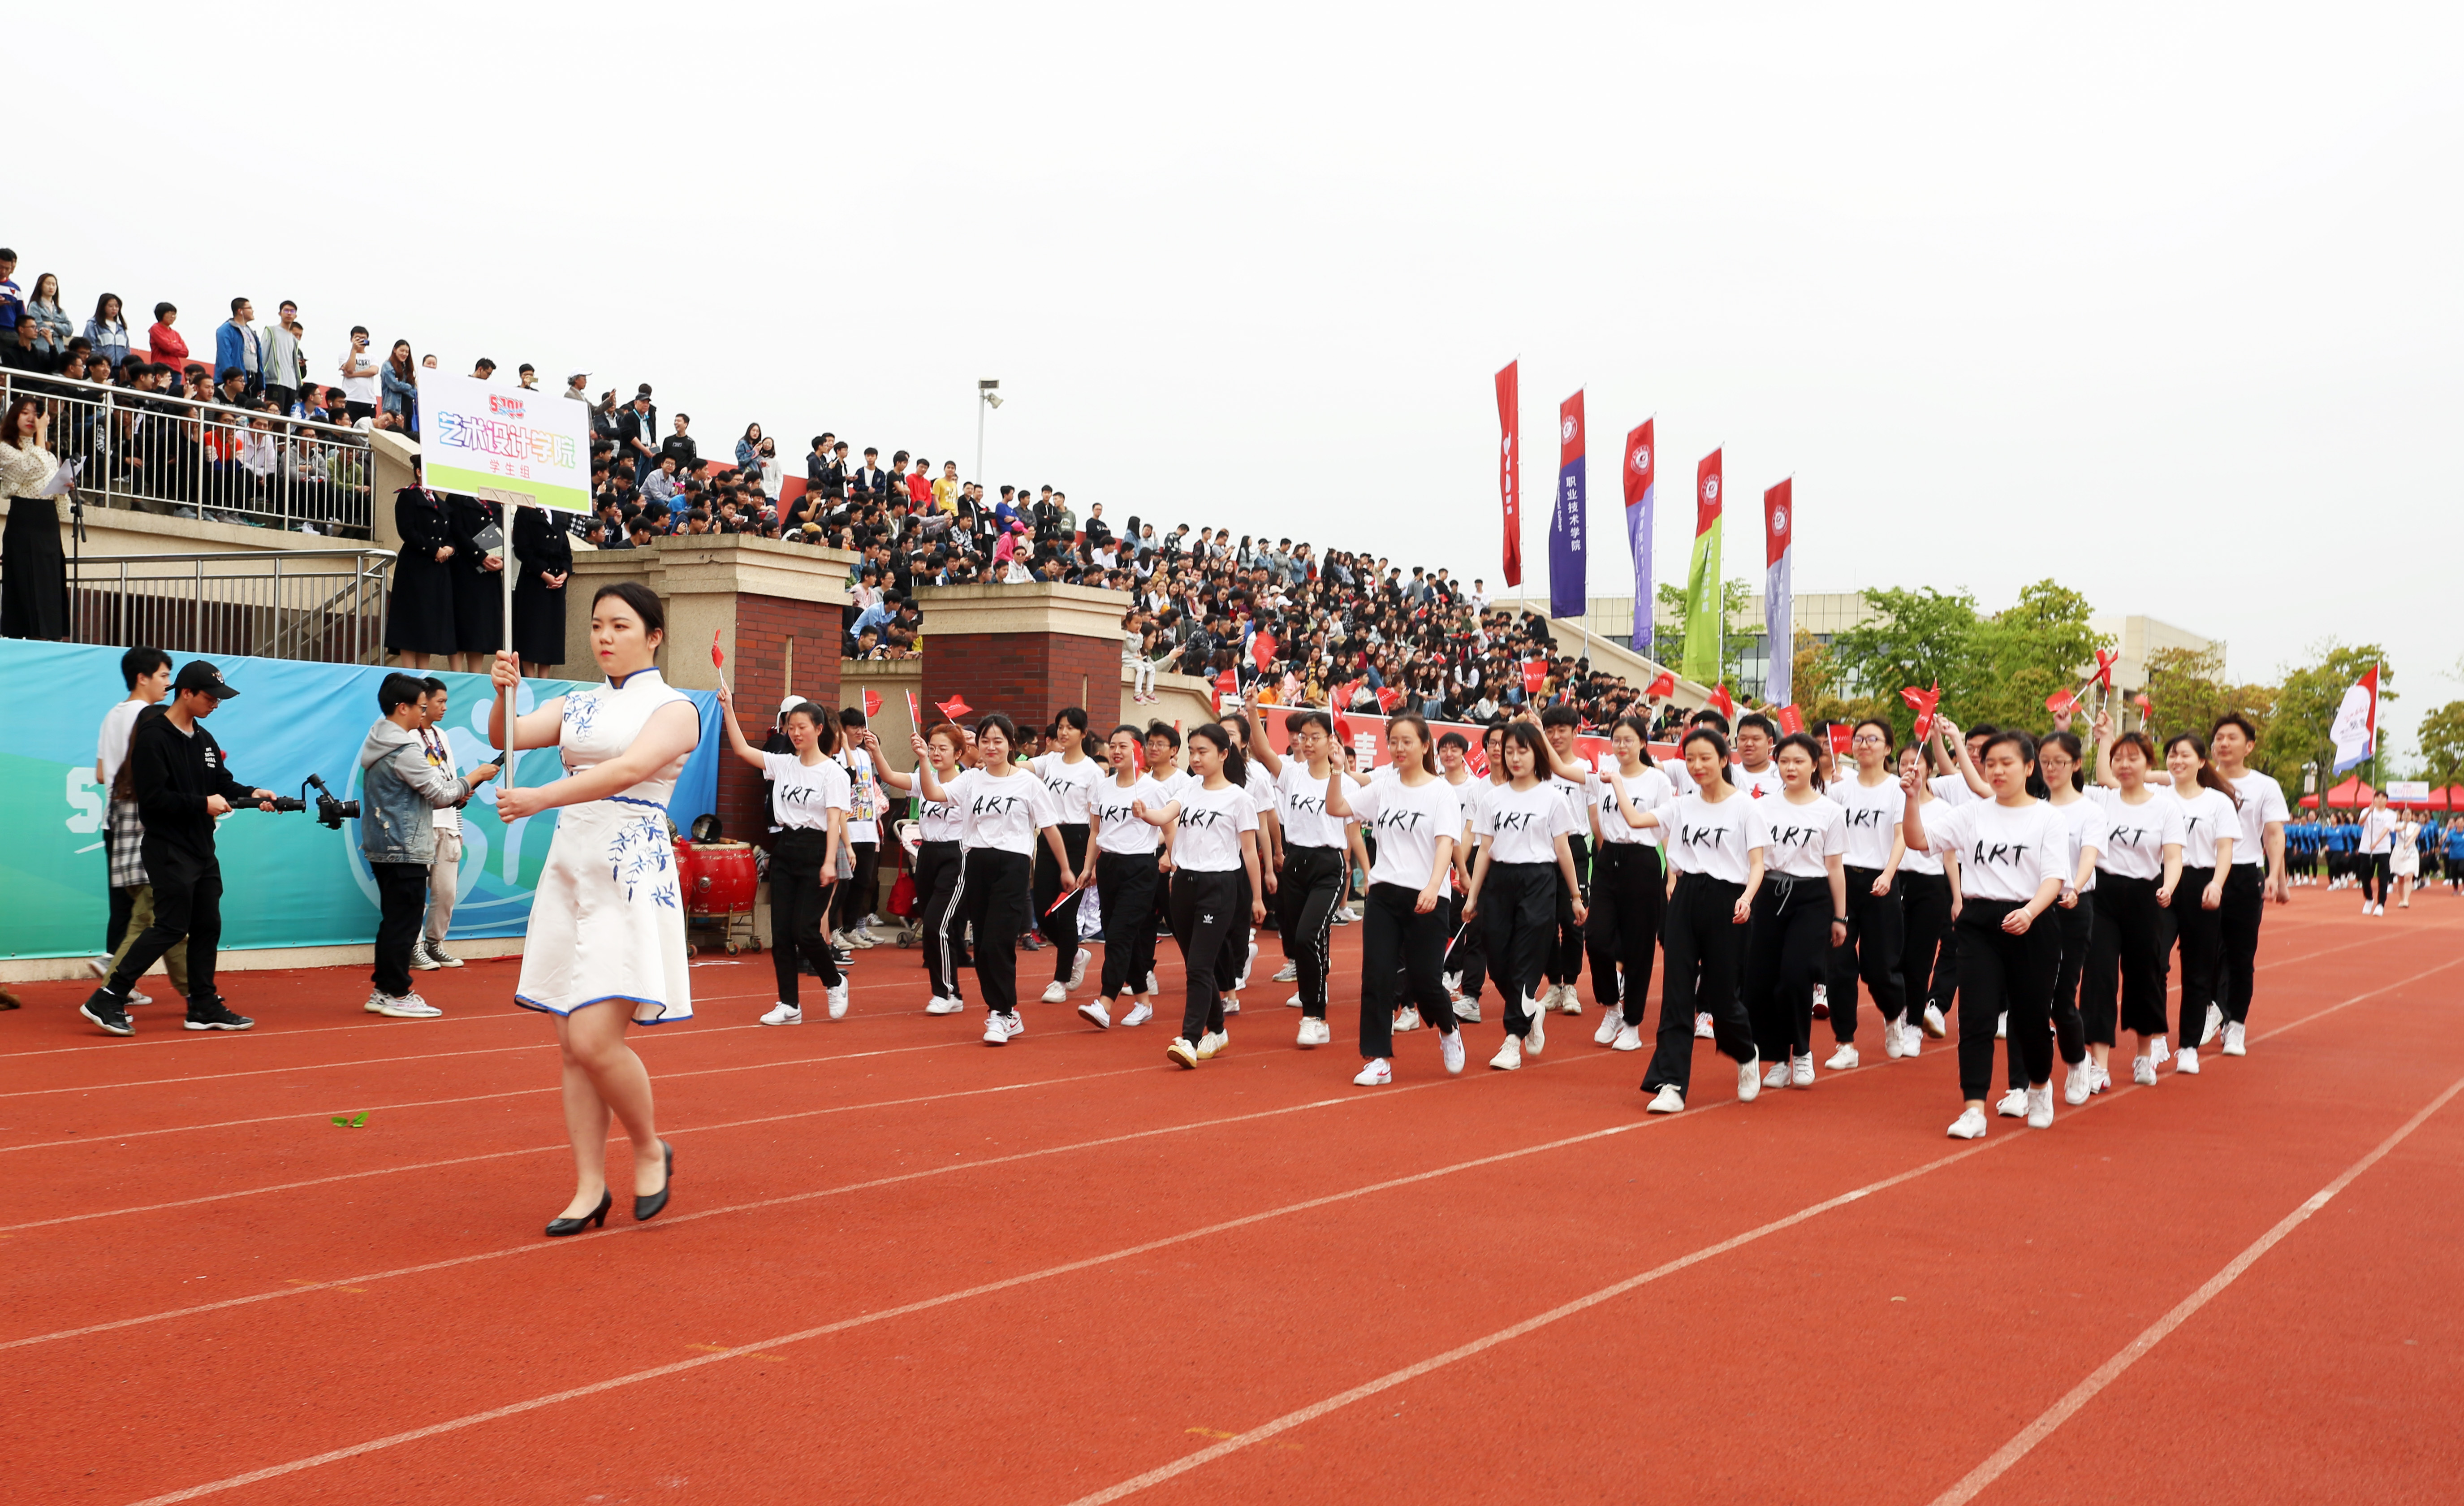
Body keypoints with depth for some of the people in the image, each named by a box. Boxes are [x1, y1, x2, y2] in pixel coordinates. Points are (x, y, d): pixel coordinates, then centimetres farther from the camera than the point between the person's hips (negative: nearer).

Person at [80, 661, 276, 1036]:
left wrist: (251, 794, -3)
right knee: (171, 927, -11)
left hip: (202, 849, 9)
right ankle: (107, 1001, -5)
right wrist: (202, 804, -19)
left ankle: (204, 1007, 17)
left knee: (208, 926, 10)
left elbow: (223, 784, 16)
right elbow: (152, 798, -18)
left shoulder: (204, 740, 15)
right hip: (169, 849, -9)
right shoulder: (153, 738, -12)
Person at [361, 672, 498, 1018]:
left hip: (382, 847, 10)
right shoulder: (405, 750, -18)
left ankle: (382, 990, 20)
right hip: (405, 850, -10)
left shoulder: (378, 745, 13)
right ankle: (396, 995, 2)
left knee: (394, 921, 15)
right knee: (404, 922, -3)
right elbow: (440, 793, -14)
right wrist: (475, 777, 0)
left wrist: (453, 796, 12)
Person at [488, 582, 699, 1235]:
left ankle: (652, 1150, 9)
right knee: (573, 1046, 5)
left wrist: (542, 798, -28)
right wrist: (504, 694, -19)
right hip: (570, 869, 6)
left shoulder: (674, 708, -2)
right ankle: (589, 1189, 14)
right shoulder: (576, 705, 16)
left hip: (632, 876, -6)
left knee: (595, 1039, -15)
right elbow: (508, 738, 2)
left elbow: (631, 769, -19)